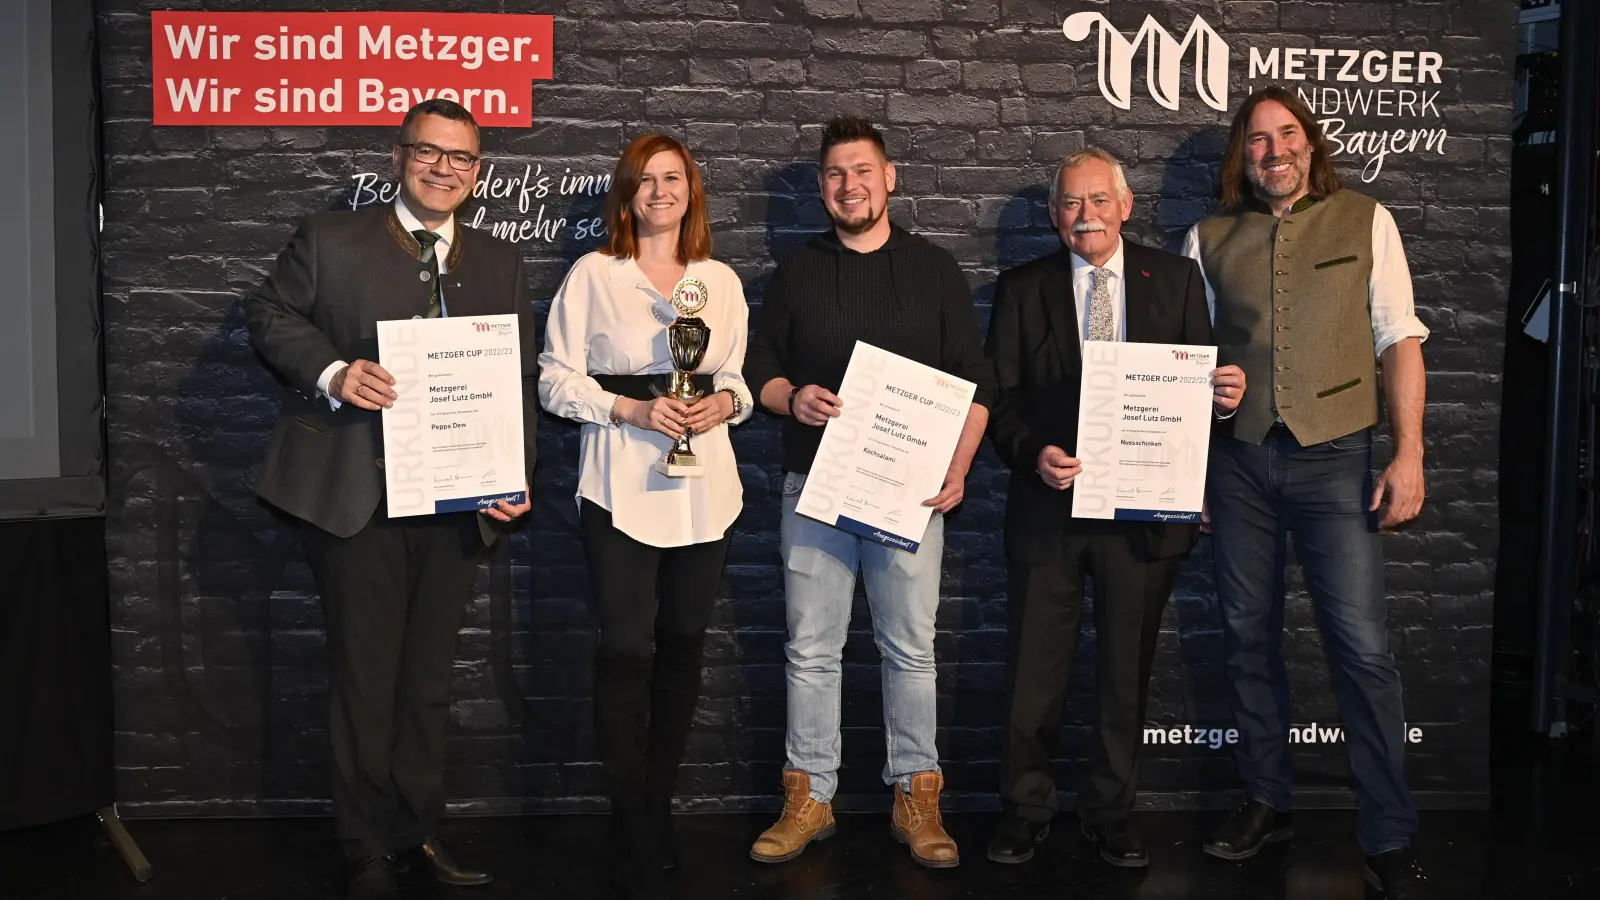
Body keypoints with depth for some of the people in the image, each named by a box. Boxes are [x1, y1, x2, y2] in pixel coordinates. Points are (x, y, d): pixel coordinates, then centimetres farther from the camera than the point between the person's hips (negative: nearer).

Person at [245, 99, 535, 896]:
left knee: (429, 679, 14)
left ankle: (417, 833, 28)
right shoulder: (329, 240, 3)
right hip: (355, 498, -3)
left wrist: (516, 476, -1)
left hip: (457, 500, 4)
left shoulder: (501, 265, 12)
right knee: (364, 679, 4)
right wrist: (332, 372, -16)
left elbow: (520, 379, 11)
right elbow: (269, 314, 3)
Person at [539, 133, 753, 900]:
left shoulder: (721, 281, 10)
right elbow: (556, 378, -1)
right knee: (626, 650, -5)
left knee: (683, 643, 10)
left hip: (704, 488, 4)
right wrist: (630, 410, -15)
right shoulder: (592, 274, 1)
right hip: (620, 487, -3)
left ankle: (658, 804, 26)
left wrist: (725, 401, -7)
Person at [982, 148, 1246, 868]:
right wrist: (1033, 453, -18)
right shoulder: (1021, 289, 5)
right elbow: (1001, 398, 1)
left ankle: (1109, 811, 28)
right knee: (1034, 670, 6)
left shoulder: (1176, 279, 6)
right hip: (1050, 503, 0)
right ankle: (1025, 809, 23)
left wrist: (1224, 394, -16)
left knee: (1126, 670, 11)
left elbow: (1197, 383, 7)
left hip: (1144, 507, 1)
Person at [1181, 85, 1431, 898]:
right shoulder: (1210, 239, 8)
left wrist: (1408, 455, -7)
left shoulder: (1364, 221, 4)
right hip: (1237, 462, 3)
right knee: (1248, 639, 10)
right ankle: (1266, 804, 25)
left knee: (1362, 648, -6)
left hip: (1333, 461, -2)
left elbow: (1398, 340, 2)